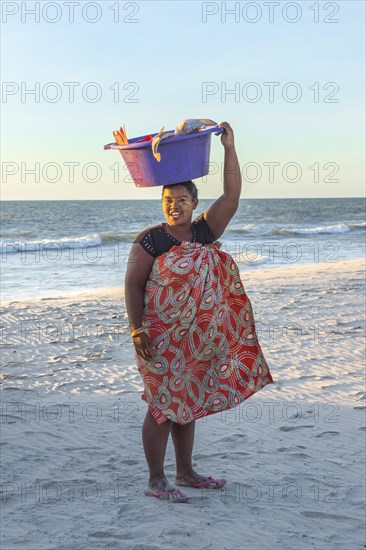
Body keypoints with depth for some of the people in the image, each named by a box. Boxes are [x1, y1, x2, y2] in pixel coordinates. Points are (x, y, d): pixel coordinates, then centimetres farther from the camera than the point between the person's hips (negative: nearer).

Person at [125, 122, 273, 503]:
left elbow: (232, 195, -3)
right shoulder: (150, 240, -8)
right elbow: (132, 285, -9)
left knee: (188, 402, 15)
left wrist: (229, 148, -9)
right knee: (163, 405, -2)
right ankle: (156, 481, 9)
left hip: (199, 337, 6)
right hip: (162, 337, -6)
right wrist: (136, 330, -16)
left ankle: (185, 473, 27)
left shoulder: (205, 232, 4)